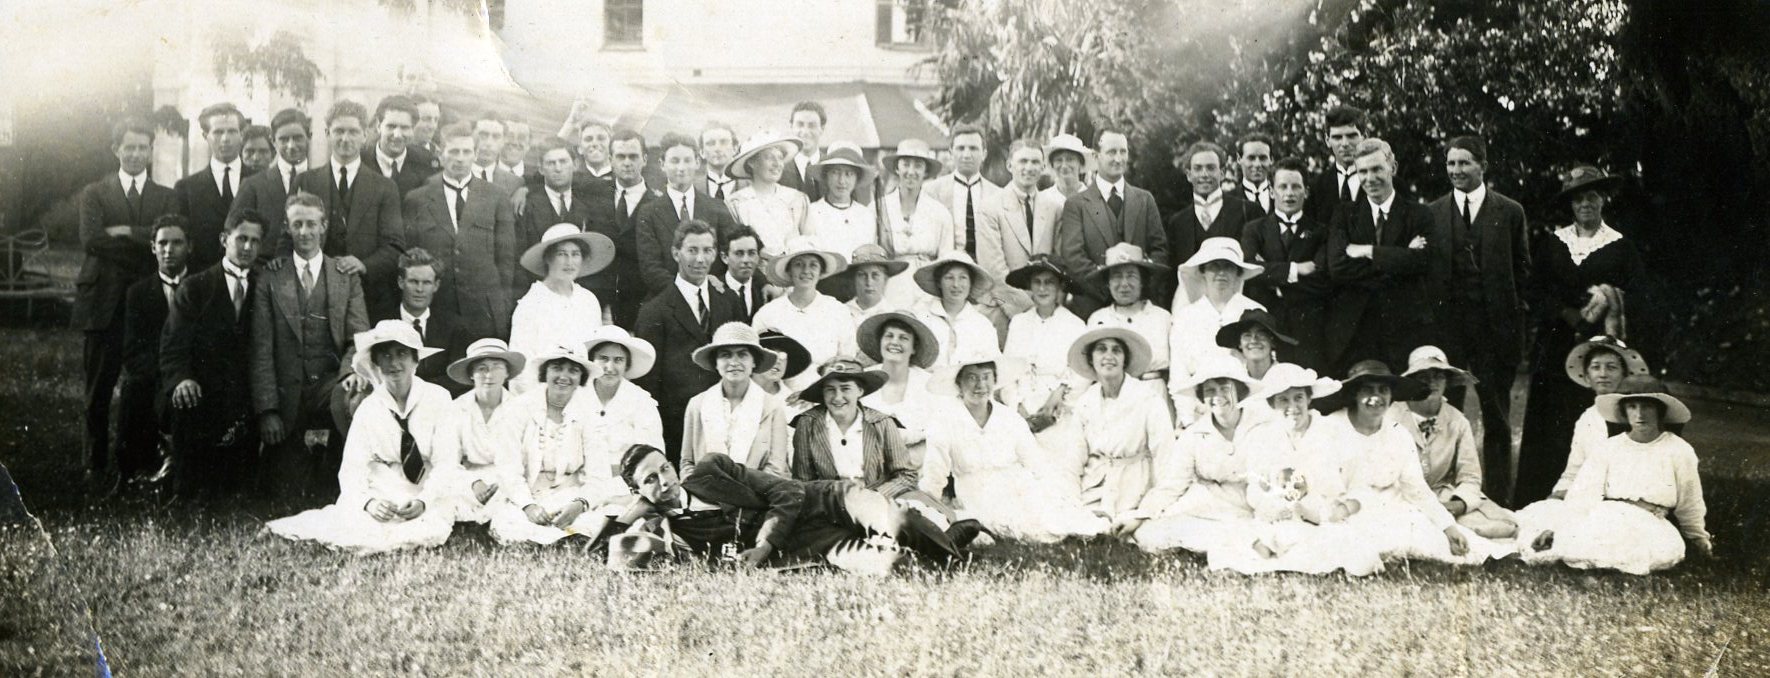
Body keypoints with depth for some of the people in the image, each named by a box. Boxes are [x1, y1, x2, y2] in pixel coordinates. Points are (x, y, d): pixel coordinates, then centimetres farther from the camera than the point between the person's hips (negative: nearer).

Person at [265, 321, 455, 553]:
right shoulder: (368, 409, 0)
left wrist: (422, 502, -24)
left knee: (429, 534, -31)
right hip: (382, 493, 1)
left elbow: (446, 464, -8)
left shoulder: (437, 399, -5)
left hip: (430, 493, -1)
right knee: (356, 532, -25)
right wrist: (368, 503, -26)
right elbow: (352, 468, -6)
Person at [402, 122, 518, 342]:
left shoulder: (495, 197, 9)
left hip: (486, 309, 0)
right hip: (436, 307, 0)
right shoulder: (417, 199, 9)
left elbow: (506, 255, 8)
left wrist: (504, 305, 3)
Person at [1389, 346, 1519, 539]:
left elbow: (1470, 478, 4)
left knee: (1506, 526, -17)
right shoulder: (1392, 419, -5)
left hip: (1446, 499, 4)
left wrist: (1456, 505, -18)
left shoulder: (1457, 422, 5)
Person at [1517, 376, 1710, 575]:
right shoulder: (1609, 449, 10)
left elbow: (1689, 507, 18)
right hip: (1604, 520, 1)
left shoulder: (1678, 451, 7)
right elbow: (1582, 494, 2)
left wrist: (1700, 539, 27)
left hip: (1650, 527, -1)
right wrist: (1555, 528, -11)